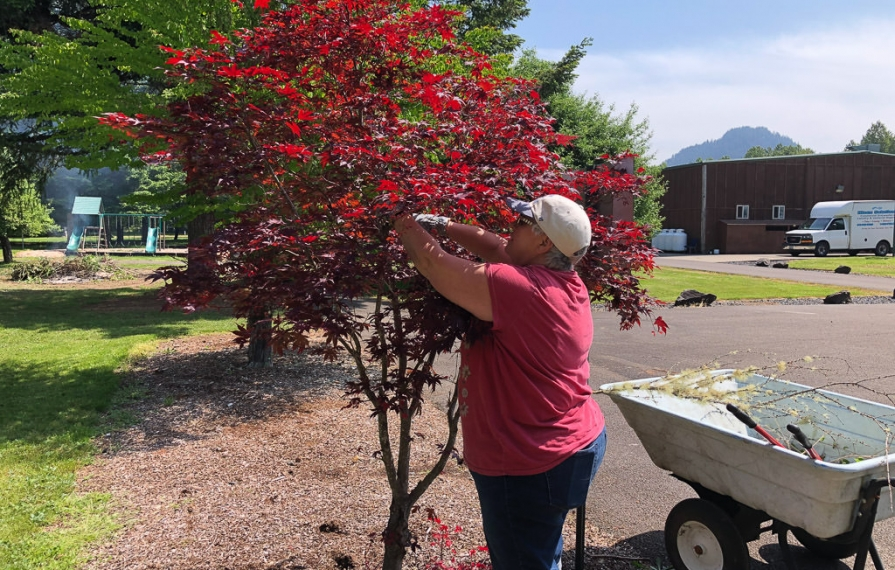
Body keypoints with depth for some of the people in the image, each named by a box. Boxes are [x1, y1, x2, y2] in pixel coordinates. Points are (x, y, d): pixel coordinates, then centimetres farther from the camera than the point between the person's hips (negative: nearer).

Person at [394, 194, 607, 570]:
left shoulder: (517, 289, -27)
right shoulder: (564, 281, 1)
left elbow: (433, 264, -18)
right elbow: (496, 247, 13)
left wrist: (408, 228, 1)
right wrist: (443, 226, 10)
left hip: (529, 468, -10)